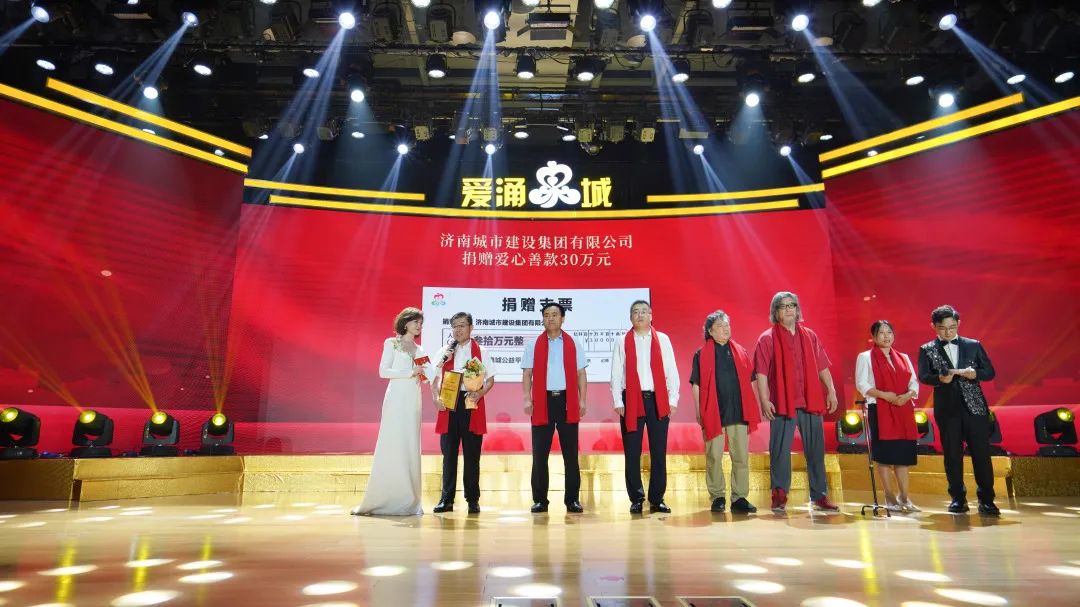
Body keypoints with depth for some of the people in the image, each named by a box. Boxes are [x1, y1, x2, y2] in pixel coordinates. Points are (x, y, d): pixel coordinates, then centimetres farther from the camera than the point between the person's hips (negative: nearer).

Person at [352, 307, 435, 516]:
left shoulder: (419, 350, 18)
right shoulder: (392, 343, 5)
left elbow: (432, 373, 9)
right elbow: (383, 371, -4)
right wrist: (410, 373, -11)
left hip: (413, 401, 5)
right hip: (397, 398, -5)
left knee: (411, 448, 3)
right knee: (392, 446, -7)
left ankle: (408, 501, 8)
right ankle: (382, 499, 0)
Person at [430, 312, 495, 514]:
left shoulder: (481, 352, 6)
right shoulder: (444, 352, 11)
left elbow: (490, 379, 5)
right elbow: (434, 379, 11)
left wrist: (480, 393, -13)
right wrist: (436, 398, -5)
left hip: (472, 405, -1)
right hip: (448, 406, 2)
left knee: (472, 455, 3)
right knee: (448, 453, 4)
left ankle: (473, 500, 13)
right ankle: (446, 499, 11)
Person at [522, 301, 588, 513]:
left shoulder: (573, 344, 8)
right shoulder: (534, 345, 7)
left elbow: (580, 374, 7)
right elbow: (527, 374, 4)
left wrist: (582, 400, -1)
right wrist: (527, 399, -7)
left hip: (567, 401, 0)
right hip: (543, 402, 0)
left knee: (570, 453, 5)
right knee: (540, 454, 3)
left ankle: (572, 499, 14)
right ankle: (540, 500, 13)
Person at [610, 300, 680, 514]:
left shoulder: (662, 340, 7)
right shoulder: (622, 342, 4)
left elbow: (671, 371, 5)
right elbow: (616, 374, 3)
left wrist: (673, 399, -1)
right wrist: (618, 402, -3)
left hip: (658, 400, 1)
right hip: (632, 401, -1)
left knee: (659, 452, 4)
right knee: (632, 453, 3)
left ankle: (657, 499, 15)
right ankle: (636, 499, 14)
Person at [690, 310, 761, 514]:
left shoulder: (741, 352, 12)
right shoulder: (702, 354, 2)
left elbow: (750, 381, 13)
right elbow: (696, 385, 1)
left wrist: (752, 409, 7)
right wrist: (699, 412, -3)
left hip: (738, 412, 3)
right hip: (713, 413, -3)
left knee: (741, 457, 5)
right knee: (714, 457, 3)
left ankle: (740, 498, 13)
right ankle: (718, 497, 15)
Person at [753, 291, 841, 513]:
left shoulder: (810, 336, 13)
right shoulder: (767, 339, -1)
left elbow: (822, 366, 15)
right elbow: (760, 372, -6)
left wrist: (831, 391, 6)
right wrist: (764, 400, -13)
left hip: (811, 402, 4)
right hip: (782, 403, -4)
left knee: (816, 450, 8)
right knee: (780, 451, 0)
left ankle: (820, 495, 19)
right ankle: (779, 495, 10)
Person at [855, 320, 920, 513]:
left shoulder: (903, 358, 17)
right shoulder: (865, 357, 2)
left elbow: (914, 383, 11)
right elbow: (862, 384, -7)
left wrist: (908, 395, -10)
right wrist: (884, 395, -18)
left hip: (903, 410, 5)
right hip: (879, 410, -5)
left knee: (903, 454, 5)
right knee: (884, 455, -4)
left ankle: (904, 497, 12)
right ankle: (890, 498, 3)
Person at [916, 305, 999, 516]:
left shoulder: (974, 345, 10)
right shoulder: (927, 349, 5)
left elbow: (990, 371, 8)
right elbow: (923, 376, -5)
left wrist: (974, 374, -13)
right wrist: (940, 378, -25)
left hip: (975, 406, 1)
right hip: (947, 409, -1)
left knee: (981, 452, 0)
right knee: (952, 454, 5)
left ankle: (986, 499, 9)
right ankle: (958, 498, 15)